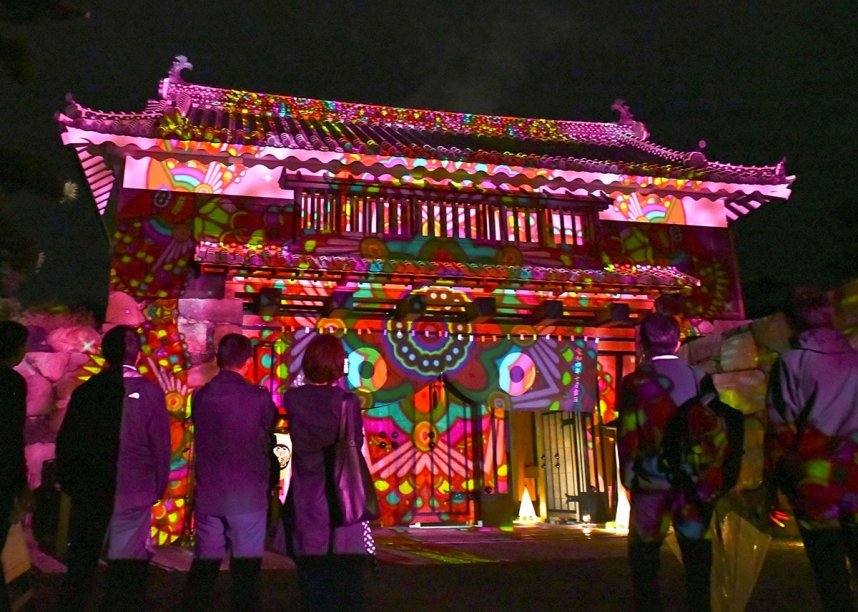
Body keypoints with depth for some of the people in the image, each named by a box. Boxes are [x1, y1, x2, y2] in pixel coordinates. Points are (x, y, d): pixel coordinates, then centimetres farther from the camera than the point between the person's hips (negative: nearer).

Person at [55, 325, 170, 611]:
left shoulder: (85, 390, 1)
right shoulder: (150, 391, -9)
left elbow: (65, 441, 7)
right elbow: (160, 445, -7)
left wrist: (68, 483, 19)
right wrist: (158, 487, 6)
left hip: (88, 490, 4)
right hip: (133, 492, -3)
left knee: (80, 565, 17)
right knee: (126, 572, 6)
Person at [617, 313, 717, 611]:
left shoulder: (634, 383, -5)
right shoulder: (700, 378, 1)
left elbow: (628, 437, -6)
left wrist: (628, 477, 4)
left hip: (651, 483, -2)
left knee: (644, 561, 10)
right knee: (697, 562, 9)